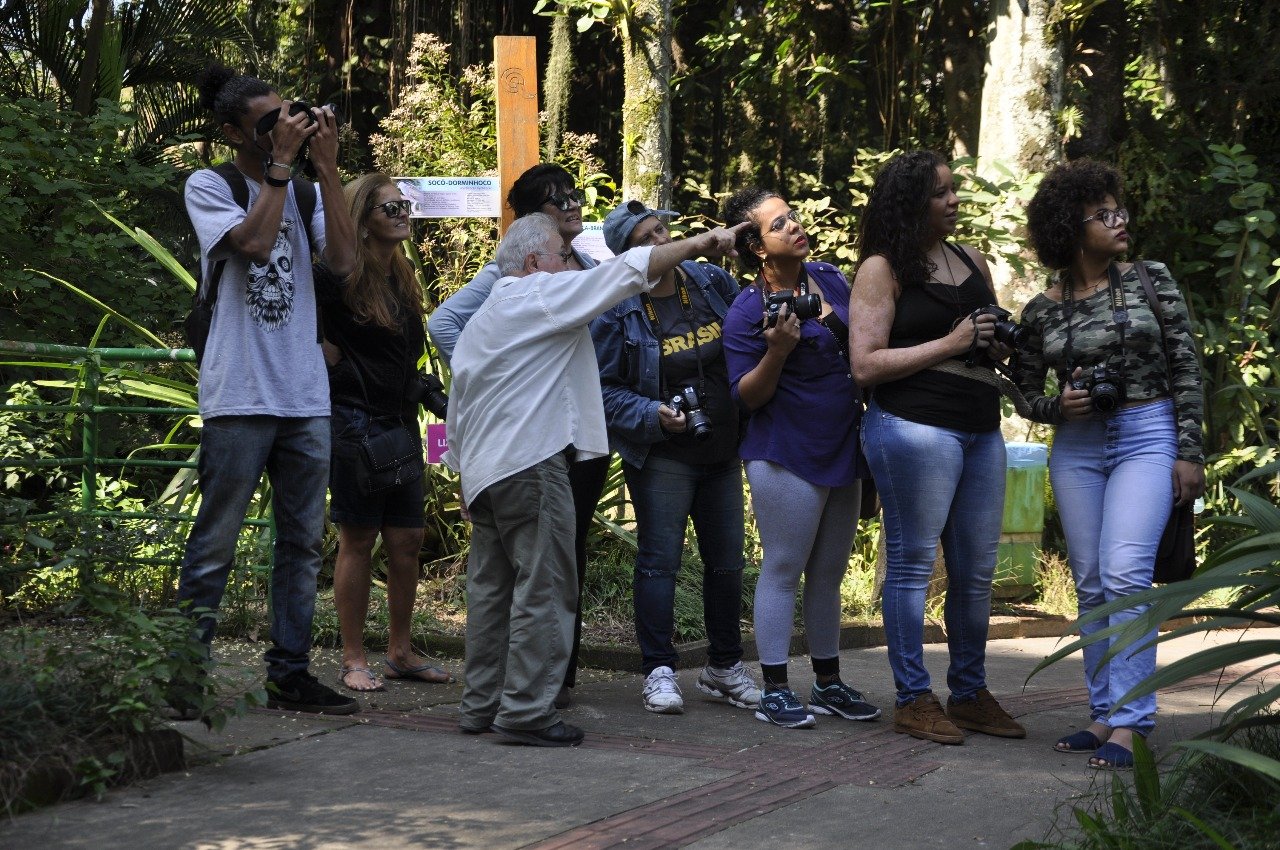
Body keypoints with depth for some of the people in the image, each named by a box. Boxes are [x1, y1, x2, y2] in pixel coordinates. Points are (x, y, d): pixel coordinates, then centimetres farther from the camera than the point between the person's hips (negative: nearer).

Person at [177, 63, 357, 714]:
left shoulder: (305, 191, 12)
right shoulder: (209, 186, -1)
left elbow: (343, 261, -4)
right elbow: (255, 242, -18)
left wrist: (326, 169, -6)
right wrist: (281, 164, -13)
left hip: (305, 397, 5)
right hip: (240, 396, -5)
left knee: (303, 543, 8)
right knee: (215, 544, -1)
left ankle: (289, 672, 15)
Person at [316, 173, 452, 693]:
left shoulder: (403, 277, 14)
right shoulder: (340, 276, -11)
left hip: (401, 425, 7)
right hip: (355, 424, -7)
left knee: (407, 541, 8)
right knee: (358, 541, -1)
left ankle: (400, 653, 19)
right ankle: (353, 660, 8)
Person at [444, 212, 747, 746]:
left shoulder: (480, 321, 23)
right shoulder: (543, 294, -5)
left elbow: (456, 415, 23)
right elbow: (626, 272, -10)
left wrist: (463, 466, 26)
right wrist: (699, 243, -7)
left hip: (483, 470, 10)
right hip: (531, 464, -10)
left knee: (492, 587, 12)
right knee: (543, 588, -7)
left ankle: (480, 705, 15)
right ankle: (527, 710, -9)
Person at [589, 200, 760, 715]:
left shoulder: (714, 283, 1)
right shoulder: (617, 311, -11)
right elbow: (604, 388, -9)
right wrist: (653, 416, -21)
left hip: (722, 450, 5)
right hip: (661, 457, -5)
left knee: (727, 561, 11)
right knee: (659, 560, -3)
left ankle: (725, 667, 23)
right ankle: (658, 671, 5)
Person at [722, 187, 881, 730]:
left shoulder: (830, 279, 6)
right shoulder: (747, 311, -13)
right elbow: (747, 396, -13)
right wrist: (777, 352, -28)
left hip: (843, 451, 7)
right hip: (787, 458, -7)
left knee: (829, 574, 14)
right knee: (783, 570, -3)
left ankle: (829, 684, 23)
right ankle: (774, 690, 4)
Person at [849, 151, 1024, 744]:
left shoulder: (972, 262, 16)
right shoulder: (882, 270, -4)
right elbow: (866, 365, -11)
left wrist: (1003, 344, 4)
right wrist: (951, 343, -12)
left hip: (981, 429, 7)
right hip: (914, 424, -7)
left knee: (976, 570, 10)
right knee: (912, 563, -1)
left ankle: (970, 694, 21)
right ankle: (912, 699, 5)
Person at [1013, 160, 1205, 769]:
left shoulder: (1151, 280, 0)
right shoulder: (1041, 312, 3)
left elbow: (1186, 369, 0)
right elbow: (1027, 394, 12)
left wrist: (1190, 452, -5)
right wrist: (1059, 406, -11)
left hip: (1147, 436, -3)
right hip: (1076, 447, 3)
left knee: (1124, 575, -16)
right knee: (1091, 584, 5)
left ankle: (1129, 721, -14)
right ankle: (1104, 714, 14)